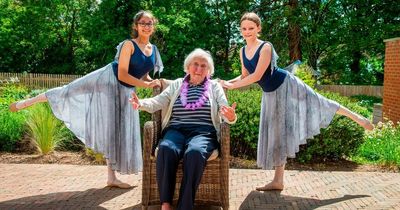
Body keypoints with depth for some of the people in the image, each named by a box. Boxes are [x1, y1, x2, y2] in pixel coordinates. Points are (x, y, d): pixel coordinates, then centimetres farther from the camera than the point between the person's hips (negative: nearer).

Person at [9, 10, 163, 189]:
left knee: (119, 131, 5)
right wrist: (146, 85, -21)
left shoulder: (154, 50, 6)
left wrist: (154, 82, -5)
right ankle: (26, 102, 18)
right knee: (71, 91, -5)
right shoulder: (129, 45, -14)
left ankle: (111, 177, 12)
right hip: (108, 79, -5)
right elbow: (122, 75, -21)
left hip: (125, 91, 5)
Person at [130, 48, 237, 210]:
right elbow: (158, 102, 9)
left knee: (195, 152, -37)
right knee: (166, 149, -34)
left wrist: (231, 117, -21)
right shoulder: (176, 84, 21)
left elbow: (225, 112, 5)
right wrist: (141, 104, -14)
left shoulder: (214, 86, 17)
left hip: (203, 132, -1)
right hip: (176, 130, 2)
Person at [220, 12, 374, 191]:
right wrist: (227, 82, -7)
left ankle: (357, 118, 27)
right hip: (270, 94, 6)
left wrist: (232, 86, -25)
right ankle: (278, 181, 16)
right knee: (277, 133, 9)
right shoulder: (242, 51, 0)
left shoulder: (266, 47, -21)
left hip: (286, 85, -6)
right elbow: (245, 77, 8)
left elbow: (257, 76, -28)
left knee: (318, 104, 0)